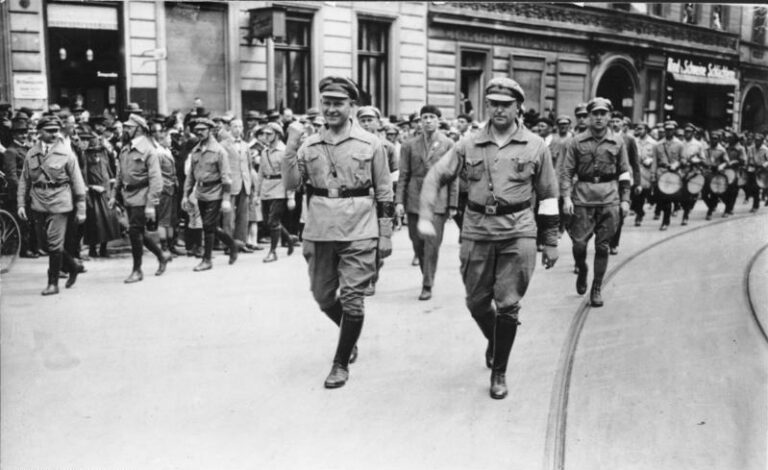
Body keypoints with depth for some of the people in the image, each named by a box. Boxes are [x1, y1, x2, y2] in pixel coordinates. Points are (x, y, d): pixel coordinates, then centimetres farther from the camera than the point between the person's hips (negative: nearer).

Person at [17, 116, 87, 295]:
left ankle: (53, 283, 5)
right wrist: (21, 204, 3)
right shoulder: (31, 154, 7)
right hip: (38, 204, 4)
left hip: (59, 203, -4)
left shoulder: (66, 153, -2)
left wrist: (81, 209, -4)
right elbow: (24, 181, 12)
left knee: (55, 244, -6)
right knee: (45, 242, 10)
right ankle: (73, 266, 31)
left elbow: (77, 183, -2)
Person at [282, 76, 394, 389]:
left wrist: (386, 236, 0)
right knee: (322, 296, 13)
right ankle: (350, 335, 42)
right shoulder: (310, 145, 6)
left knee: (352, 299, -2)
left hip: (359, 233, -3)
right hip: (319, 233, 4)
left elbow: (384, 193, 2)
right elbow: (290, 185, 3)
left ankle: (341, 363, 14)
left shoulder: (370, 144, -1)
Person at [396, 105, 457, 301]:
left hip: (437, 200, -2)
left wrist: (453, 204, 0)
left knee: (432, 245, -7)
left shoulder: (448, 144, 4)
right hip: (414, 200, 2)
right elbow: (403, 175, 7)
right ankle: (427, 275, 29)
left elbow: (453, 177, 4)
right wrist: (399, 201, -2)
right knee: (418, 244, 8)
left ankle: (427, 285, 2)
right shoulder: (409, 145, 8)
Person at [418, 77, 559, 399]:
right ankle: (494, 341, 43)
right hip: (476, 232, 2)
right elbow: (435, 176, 5)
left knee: (507, 305, 0)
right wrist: (425, 217, -8)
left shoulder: (535, 147, 2)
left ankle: (499, 372, 15)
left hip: (518, 234, -2)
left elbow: (548, 196, 7)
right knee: (477, 302, 11)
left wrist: (550, 241, 7)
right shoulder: (469, 146, 3)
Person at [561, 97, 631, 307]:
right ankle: (582, 272, 29)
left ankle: (597, 289, 15)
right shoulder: (577, 141, 3)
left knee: (602, 246, 4)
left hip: (609, 199, 1)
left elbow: (624, 172, 10)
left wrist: (625, 200, 5)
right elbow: (566, 171, 1)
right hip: (582, 197, -1)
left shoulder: (617, 141, 7)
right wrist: (566, 197, -9)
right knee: (579, 243, -3)